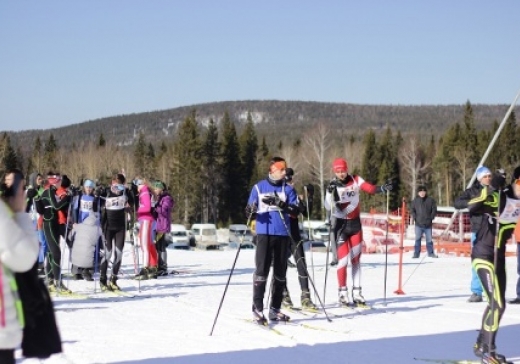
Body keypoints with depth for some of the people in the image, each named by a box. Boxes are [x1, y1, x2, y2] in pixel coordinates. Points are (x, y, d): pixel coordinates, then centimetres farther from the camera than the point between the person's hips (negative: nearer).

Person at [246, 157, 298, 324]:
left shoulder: (288, 189, 9)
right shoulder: (259, 187, 7)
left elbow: (295, 210, -2)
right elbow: (250, 208, 7)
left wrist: (280, 204, -18)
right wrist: (250, 211, -16)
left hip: (283, 234, 3)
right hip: (264, 233, -2)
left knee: (280, 273, 5)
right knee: (261, 270, -10)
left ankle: (275, 309, 13)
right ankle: (257, 308, -8)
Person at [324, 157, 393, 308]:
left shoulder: (355, 180, -4)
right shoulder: (333, 186, -10)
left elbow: (370, 188, -15)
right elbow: (328, 207, -21)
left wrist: (382, 188, -32)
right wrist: (330, 192, -36)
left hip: (355, 223, 3)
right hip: (340, 224, -3)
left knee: (356, 259, 7)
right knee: (343, 259, -9)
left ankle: (356, 292, 14)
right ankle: (342, 293, 1)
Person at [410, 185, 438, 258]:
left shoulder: (430, 200, 1)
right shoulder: (415, 201, 3)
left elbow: (434, 209, 6)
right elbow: (412, 210, 9)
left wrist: (431, 217, -4)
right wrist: (415, 217, -4)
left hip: (428, 224, 0)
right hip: (418, 224, 0)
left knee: (429, 239, 5)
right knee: (417, 239, 1)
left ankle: (431, 253, 14)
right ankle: (416, 253, 4)